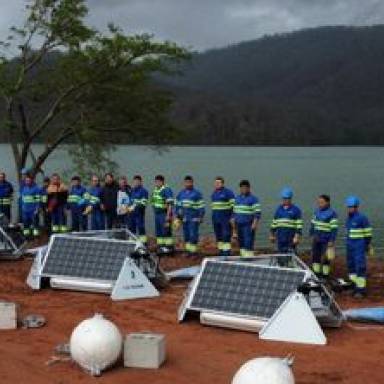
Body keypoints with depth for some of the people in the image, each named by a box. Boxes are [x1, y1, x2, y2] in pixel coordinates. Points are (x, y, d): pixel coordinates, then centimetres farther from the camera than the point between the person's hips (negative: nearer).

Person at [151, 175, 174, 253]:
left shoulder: (166, 190, -13)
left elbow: (170, 204, -18)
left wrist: (168, 215, -22)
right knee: (158, 231, 11)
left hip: (165, 214, -9)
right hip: (157, 214, 9)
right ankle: (160, 246, 18)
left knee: (166, 231, -8)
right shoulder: (155, 190, 15)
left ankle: (169, 247, -4)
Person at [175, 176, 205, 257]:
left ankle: (193, 251, -2)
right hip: (184, 219, 5)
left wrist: (201, 217, -8)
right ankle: (188, 251, 15)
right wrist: (177, 218, 15)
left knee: (193, 235, -8)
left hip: (194, 219, -5)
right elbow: (178, 206, 18)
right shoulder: (181, 194, 13)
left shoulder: (197, 193, -2)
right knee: (186, 235, 7)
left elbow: (201, 206, -3)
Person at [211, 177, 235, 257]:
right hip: (215, 218, 7)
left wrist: (232, 217, -15)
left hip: (225, 217, -7)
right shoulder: (214, 193, 16)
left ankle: (227, 252, -11)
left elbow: (233, 205, -9)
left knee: (226, 235, -11)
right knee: (218, 236, 8)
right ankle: (221, 251, 14)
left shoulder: (228, 192, -7)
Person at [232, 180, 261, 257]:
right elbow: (235, 211, 24)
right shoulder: (237, 198, 17)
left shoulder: (253, 199, -4)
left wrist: (255, 224, -16)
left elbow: (257, 213, -9)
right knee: (241, 243, 8)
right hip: (239, 225, 7)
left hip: (249, 225, -7)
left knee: (248, 243, -12)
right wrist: (233, 221, 18)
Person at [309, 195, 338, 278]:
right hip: (316, 239, 6)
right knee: (315, 256, 11)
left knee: (326, 258, 2)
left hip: (326, 240, -6)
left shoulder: (332, 213, -12)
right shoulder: (317, 211, 7)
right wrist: (312, 234, 15)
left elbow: (334, 228, -13)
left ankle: (325, 274, 12)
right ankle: (316, 273, 23)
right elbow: (313, 223, 18)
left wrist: (331, 241, -16)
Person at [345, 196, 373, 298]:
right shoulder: (349, 218, 12)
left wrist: (368, 244, -8)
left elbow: (368, 232, -9)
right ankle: (354, 286, 22)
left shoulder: (362, 218, -12)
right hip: (350, 246, 8)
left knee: (360, 267, -9)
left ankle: (361, 289, -8)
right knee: (351, 266, 12)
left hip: (359, 246, -8)